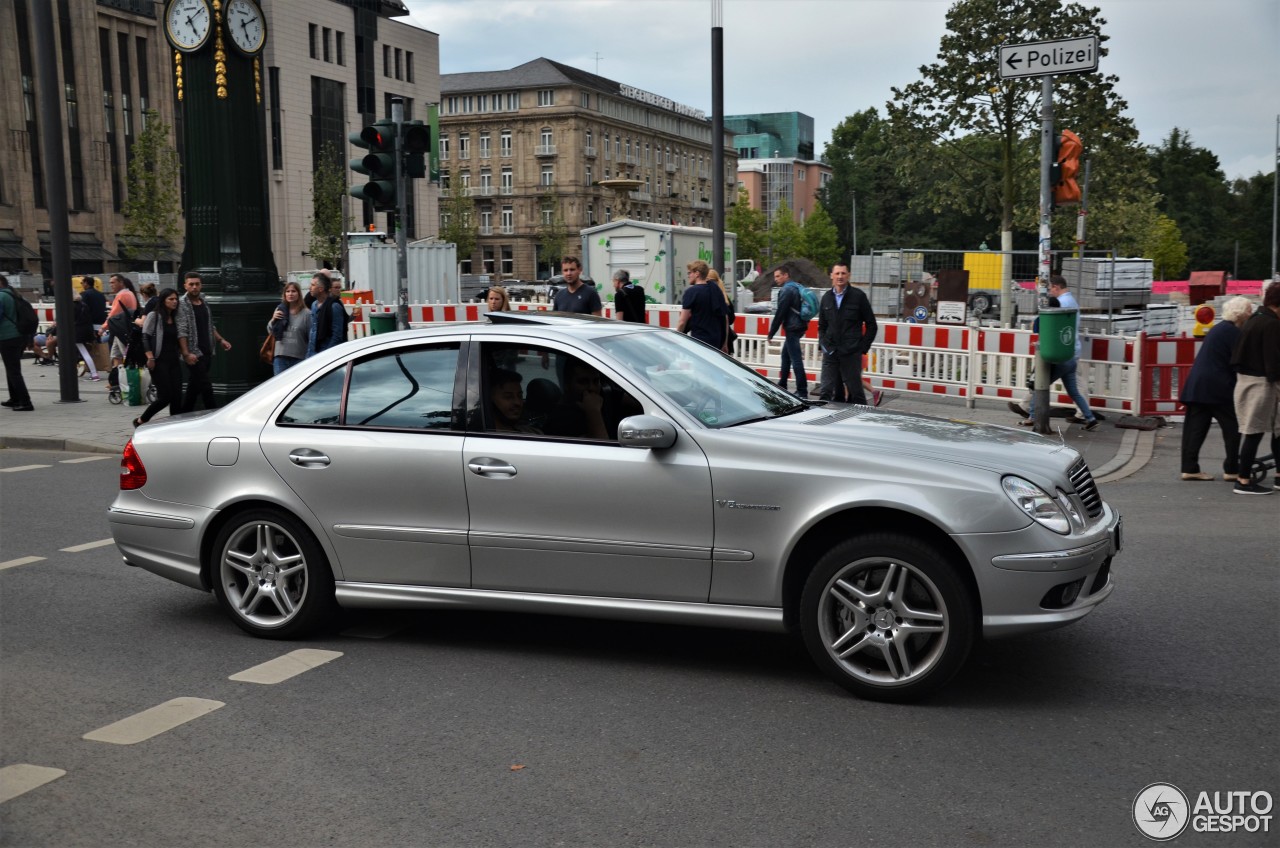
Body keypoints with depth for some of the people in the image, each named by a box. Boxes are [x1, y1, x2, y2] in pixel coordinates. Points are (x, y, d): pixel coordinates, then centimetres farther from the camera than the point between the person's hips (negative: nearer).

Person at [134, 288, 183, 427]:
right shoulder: (153, 316, -3)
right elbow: (145, 337, -8)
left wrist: (182, 355, 12)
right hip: (159, 362, -6)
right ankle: (140, 421, 10)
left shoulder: (175, 318, 15)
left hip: (174, 361, 6)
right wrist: (150, 357, -17)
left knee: (177, 396, 0)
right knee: (165, 396, -9)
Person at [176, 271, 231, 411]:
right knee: (206, 388, -11)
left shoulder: (204, 303, 15)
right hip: (194, 354, -8)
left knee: (194, 388, 12)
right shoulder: (182, 305, -9)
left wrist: (220, 339, 13)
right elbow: (181, 332, -15)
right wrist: (186, 353, -23)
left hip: (207, 352, 8)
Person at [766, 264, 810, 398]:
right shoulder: (797, 287, 14)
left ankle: (802, 391, -8)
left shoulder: (787, 290, -15)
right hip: (799, 326, 10)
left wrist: (771, 333, -11)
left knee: (796, 359, -9)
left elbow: (780, 313, -17)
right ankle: (782, 385, 30)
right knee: (785, 355, 20)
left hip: (792, 329, -10)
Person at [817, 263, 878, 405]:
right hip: (830, 354, 4)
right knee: (825, 392, -1)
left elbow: (871, 325, 3)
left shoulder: (858, 296, 1)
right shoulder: (826, 298, 12)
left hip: (851, 354, -3)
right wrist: (823, 344, 6)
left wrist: (862, 348, -4)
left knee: (855, 391, 1)